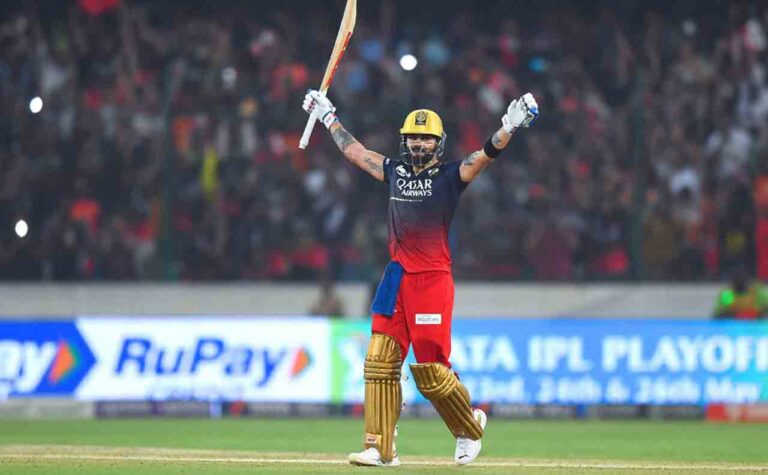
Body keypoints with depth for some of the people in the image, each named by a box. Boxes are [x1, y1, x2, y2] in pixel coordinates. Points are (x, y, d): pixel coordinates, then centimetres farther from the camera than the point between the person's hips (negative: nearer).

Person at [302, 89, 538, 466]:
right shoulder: (395, 171, 14)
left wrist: (509, 127, -32)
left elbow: (485, 155, -15)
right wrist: (328, 117, 35)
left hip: (433, 279, -5)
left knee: (429, 370, -7)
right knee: (380, 361, -3)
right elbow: (354, 150, 27)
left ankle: (470, 426, 19)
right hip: (397, 277, 5)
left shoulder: (449, 176, 0)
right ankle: (380, 448, -1)